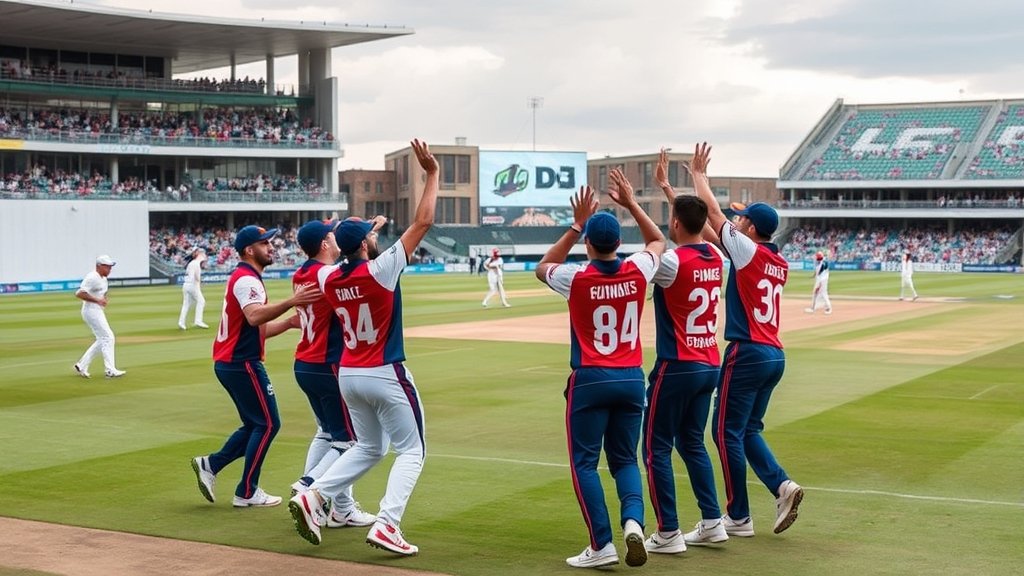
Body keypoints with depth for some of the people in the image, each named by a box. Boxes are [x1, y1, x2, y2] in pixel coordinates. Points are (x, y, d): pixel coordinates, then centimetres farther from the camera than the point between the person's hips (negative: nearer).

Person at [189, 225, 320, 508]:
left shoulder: (244, 278, 19)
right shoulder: (247, 279, -14)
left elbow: (258, 330, 18)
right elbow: (254, 317, -35)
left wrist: (290, 321, 5)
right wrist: (291, 302, -45)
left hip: (229, 363, 10)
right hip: (242, 364, -10)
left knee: (255, 425, 17)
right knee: (268, 424, -3)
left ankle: (210, 465, 13)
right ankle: (247, 493, 2)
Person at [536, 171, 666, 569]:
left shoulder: (577, 279, -11)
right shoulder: (637, 272, -3)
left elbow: (543, 268, 13)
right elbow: (658, 241, 19)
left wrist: (575, 226, 10)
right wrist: (631, 204, 19)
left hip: (590, 381, -3)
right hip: (632, 379, 3)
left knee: (585, 462, 5)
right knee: (624, 459, 15)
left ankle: (602, 545, -2)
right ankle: (633, 521, -11)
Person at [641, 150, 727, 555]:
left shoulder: (674, 262, -18)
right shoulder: (714, 257, 5)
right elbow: (693, 220, 20)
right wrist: (665, 185, 27)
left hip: (677, 367, -8)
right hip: (709, 365, 8)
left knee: (656, 448, 2)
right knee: (692, 443, 20)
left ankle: (668, 534, 3)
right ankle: (712, 523, 18)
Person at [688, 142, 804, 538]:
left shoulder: (747, 249, -9)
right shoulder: (780, 263, 13)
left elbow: (713, 211, -2)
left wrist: (698, 175, 13)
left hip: (747, 353, -8)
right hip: (775, 355, 8)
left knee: (727, 432, 1)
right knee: (748, 430, 19)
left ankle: (739, 518, 4)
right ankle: (782, 486, 0)